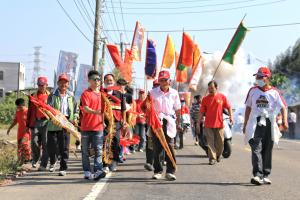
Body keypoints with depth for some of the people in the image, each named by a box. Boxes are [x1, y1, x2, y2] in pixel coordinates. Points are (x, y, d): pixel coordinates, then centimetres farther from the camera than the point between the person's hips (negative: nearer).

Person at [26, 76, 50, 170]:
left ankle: (43, 165, 6)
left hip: (46, 122, -2)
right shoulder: (33, 96, 12)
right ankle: (35, 159, 25)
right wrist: (27, 125, 11)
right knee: (34, 142, -2)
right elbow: (30, 111, 14)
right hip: (35, 122, 2)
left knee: (45, 144, 0)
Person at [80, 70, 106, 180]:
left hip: (98, 127, 4)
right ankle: (87, 172, 10)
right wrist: (95, 112, -34)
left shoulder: (101, 94, 14)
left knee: (98, 150, -2)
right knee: (85, 150, 5)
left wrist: (103, 121, 20)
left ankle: (98, 171, -4)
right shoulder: (86, 93, -4)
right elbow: (85, 108, -18)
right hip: (86, 127, -4)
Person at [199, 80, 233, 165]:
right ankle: (212, 158, 3)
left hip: (219, 124, 0)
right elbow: (202, 112, 5)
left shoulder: (222, 97, 1)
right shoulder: (205, 99, 3)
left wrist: (231, 116, -6)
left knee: (220, 142, 7)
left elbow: (228, 107, 8)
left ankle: (218, 155, 31)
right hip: (208, 125, 0)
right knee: (210, 142, -3)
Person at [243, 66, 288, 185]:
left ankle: (265, 176, 15)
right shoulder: (253, 91, 9)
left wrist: (284, 121, -15)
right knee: (256, 149, -14)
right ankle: (257, 175, -21)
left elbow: (283, 107, 1)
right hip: (255, 124, 0)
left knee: (267, 150, 6)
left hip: (269, 124, 1)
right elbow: (248, 108, 15)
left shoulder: (274, 92, 4)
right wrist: (245, 124, 13)